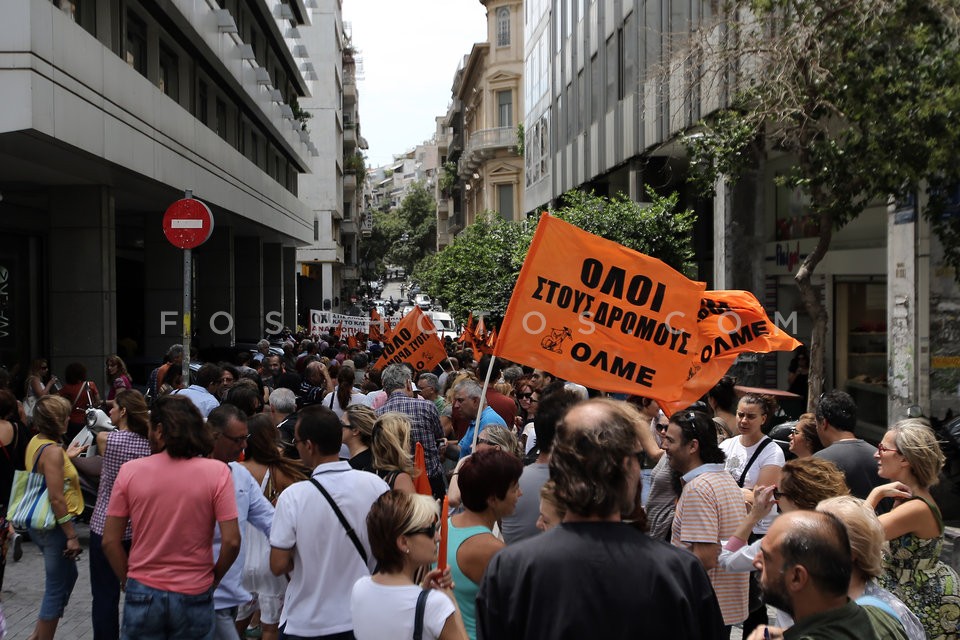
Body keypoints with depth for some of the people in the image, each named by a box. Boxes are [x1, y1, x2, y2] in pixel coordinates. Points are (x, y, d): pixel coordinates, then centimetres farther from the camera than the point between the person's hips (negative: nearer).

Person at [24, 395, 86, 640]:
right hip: (54, 526, -10)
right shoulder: (52, 450, -23)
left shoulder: (35, 442, 5)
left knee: (68, 576, 24)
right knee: (56, 589, 4)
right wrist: (71, 535, -21)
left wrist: (66, 458, 17)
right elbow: (57, 499, -25)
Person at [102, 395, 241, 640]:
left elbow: (110, 542, -4)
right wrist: (213, 579, 3)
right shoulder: (217, 472, -10)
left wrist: (128, 581, 10)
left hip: (143, 593, 1)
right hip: (194, 597, -1)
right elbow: (231, 541, -13)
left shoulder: (130, 470, -7)